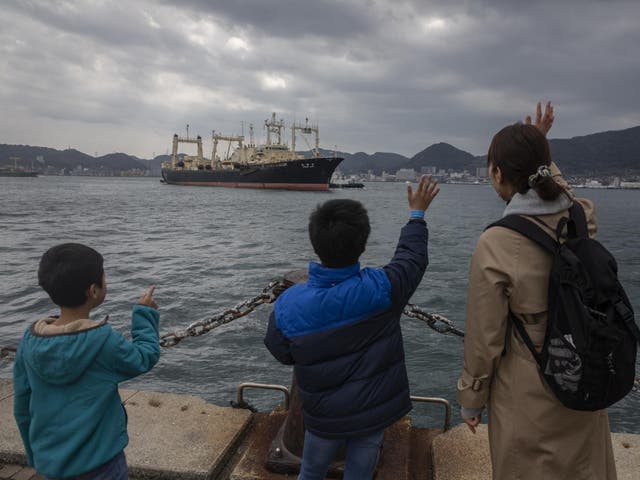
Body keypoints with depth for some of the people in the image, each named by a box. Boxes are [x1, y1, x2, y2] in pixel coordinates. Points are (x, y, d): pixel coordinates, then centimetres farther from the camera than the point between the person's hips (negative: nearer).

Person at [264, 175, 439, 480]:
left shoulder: (288, 304, -23)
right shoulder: (380, 290, -26)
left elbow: (281, 353, -4)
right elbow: (411, 256, -5)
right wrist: (417, 214, 11)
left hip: (324, 417, 1)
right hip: (373, 412, 0)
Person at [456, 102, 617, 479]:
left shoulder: (495, 245, -25)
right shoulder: (584, 218, -10)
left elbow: (485, 338, -16)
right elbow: (558, 195, 19)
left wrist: (471, 401, -2)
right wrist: (539, 153, 23)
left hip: (528, 400, -5)